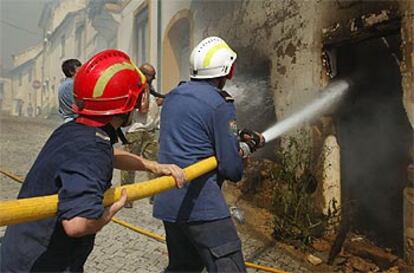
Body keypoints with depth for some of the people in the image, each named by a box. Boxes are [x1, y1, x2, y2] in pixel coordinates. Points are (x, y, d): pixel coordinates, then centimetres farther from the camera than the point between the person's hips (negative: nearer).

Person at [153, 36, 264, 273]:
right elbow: (232, 169, -14)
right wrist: (244, 148, 9)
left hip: (168, 202, 9)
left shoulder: (173, 96, 10)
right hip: (202, 204, -8)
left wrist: (238, 138, 18)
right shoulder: (220, 103, -12)